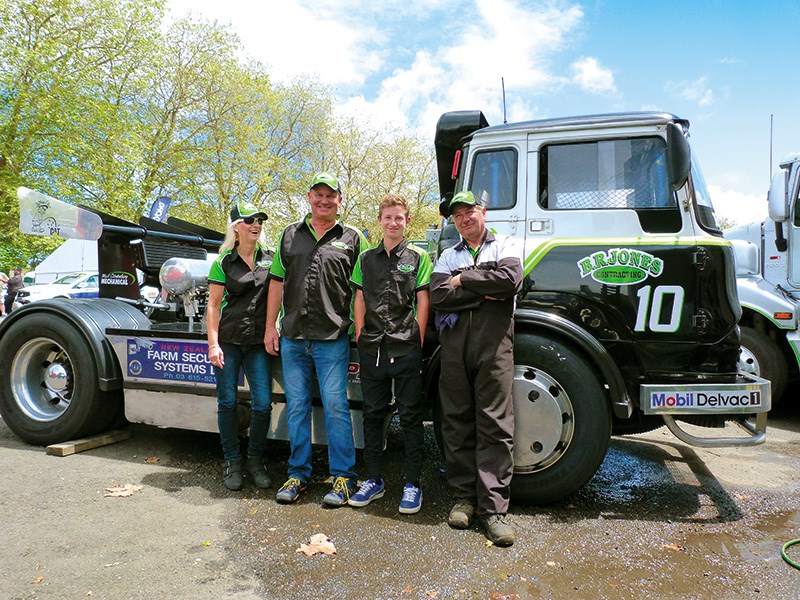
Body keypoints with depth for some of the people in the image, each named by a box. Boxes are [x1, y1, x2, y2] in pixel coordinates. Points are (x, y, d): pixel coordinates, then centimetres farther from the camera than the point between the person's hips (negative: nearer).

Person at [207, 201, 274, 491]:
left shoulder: (269, 259, 8)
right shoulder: (223, 262, 2)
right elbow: (213, 305, 0)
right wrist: (213, 343, -8)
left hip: (258, 342, 2)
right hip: (228, 340, -1)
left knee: (263, 404, -2)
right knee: (228, 402, 5)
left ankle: (255, 460, 18)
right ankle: (232, 462, 21)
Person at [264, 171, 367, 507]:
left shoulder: (353, 239, 5)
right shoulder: (291, 235, 14)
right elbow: (277, 281, 14)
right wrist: (270, 326, 8)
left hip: (333, 339, -3)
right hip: (292, 338, 4)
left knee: (336, 407, -1)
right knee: (296, 407, 11)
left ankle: (343, 476, 12)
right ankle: (298, 473, 24)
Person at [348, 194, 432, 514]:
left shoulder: (418, 257, 3)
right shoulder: (367, 258, 12)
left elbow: (422, 302, 0)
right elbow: (360, 300, 11)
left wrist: (418, 341, -6)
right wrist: (361, 338, 4)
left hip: (406, 348, -3)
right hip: (372, 349, 4)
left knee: (410, 415, 3)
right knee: (373, 413, 12)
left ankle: (413, 484, 15)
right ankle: (374, 480, 26)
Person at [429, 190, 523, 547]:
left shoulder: (505, 245, 14)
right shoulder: (448, 256, 21)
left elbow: (511, 279, -9)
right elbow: (438, 297, 2)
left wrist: (463, 280, -1)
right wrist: (485, 291, -4)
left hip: (493, 342, -3)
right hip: (454, 343, 3)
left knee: (495, 424, -5)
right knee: (457, 421, 5)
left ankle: (493, 508, 1)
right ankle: (464, 498, 17)